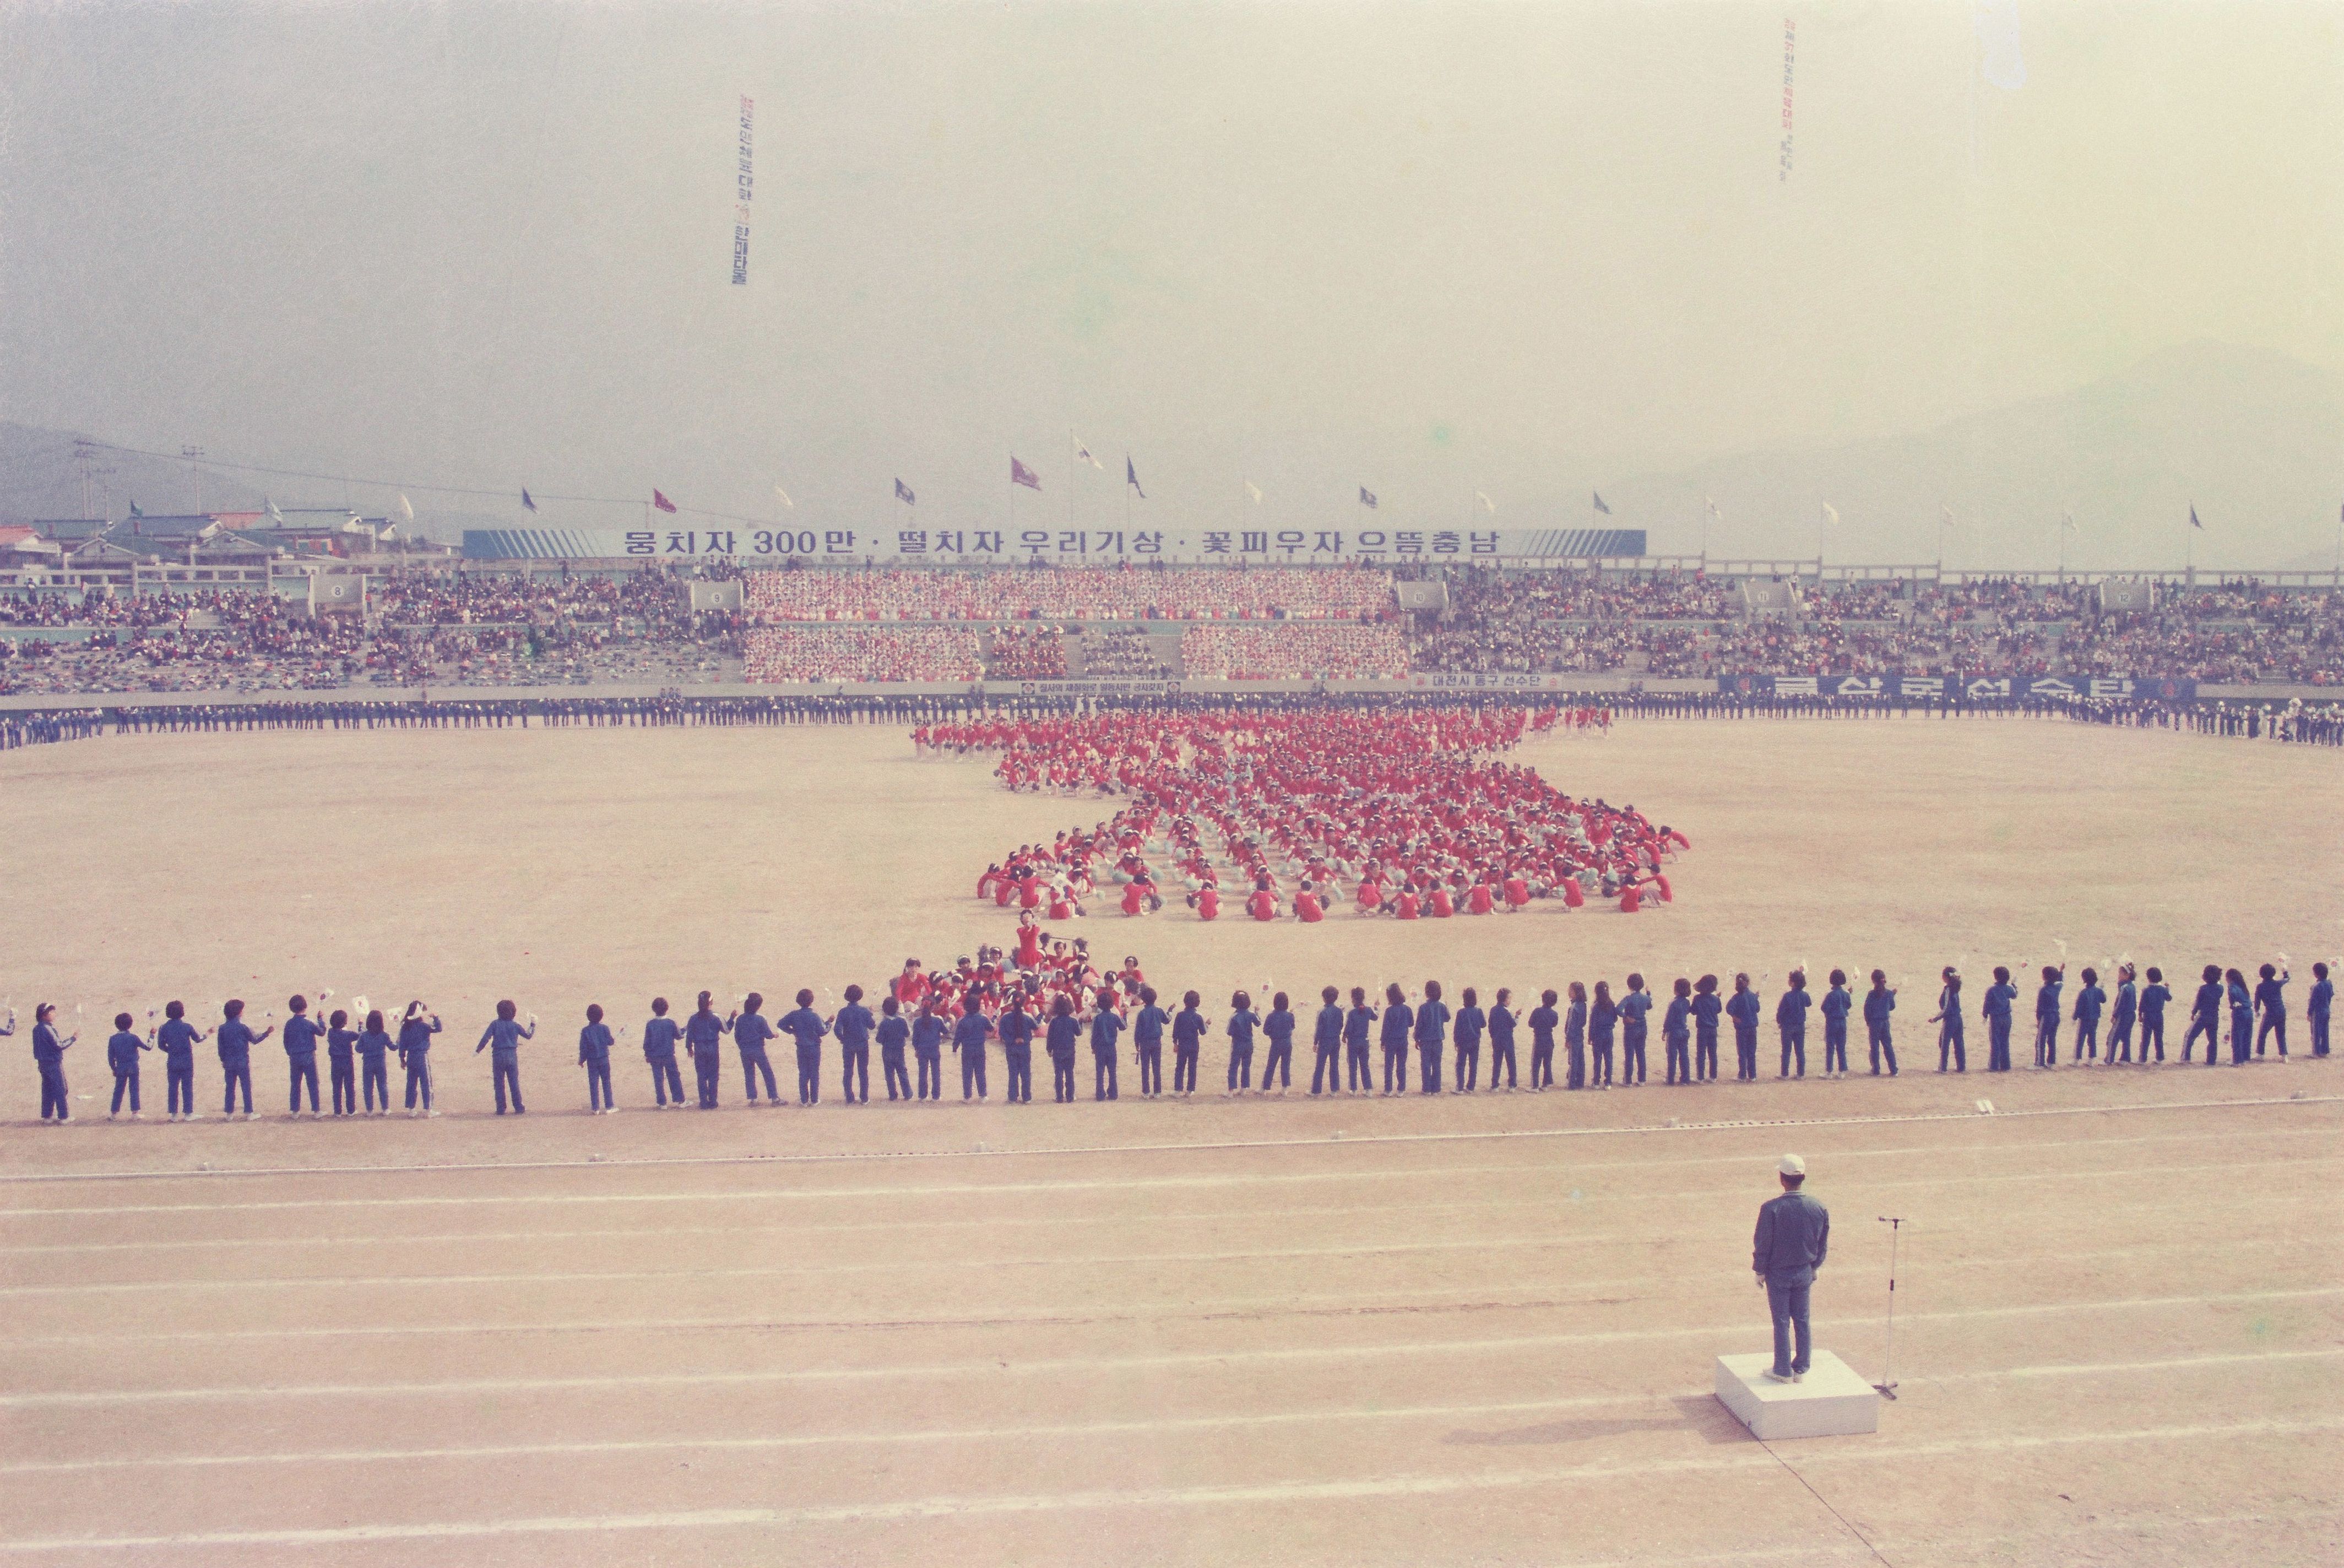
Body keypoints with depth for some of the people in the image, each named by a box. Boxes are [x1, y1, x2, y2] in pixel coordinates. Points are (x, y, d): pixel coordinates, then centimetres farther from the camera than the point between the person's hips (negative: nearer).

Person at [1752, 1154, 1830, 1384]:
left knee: (1782, 1323, 6)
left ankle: (1783, 1371, 15)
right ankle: (1801, 1369, 23)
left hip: (1778, 1274, -4)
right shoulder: (1819, 1209, -6)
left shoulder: (1771, 1209, -21)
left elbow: (1762, 1244, -13)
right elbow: (1823, 1246, 6)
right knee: (1802, 1321, 15)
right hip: (1805, 1272, 4)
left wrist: (1759, 1271, 0)